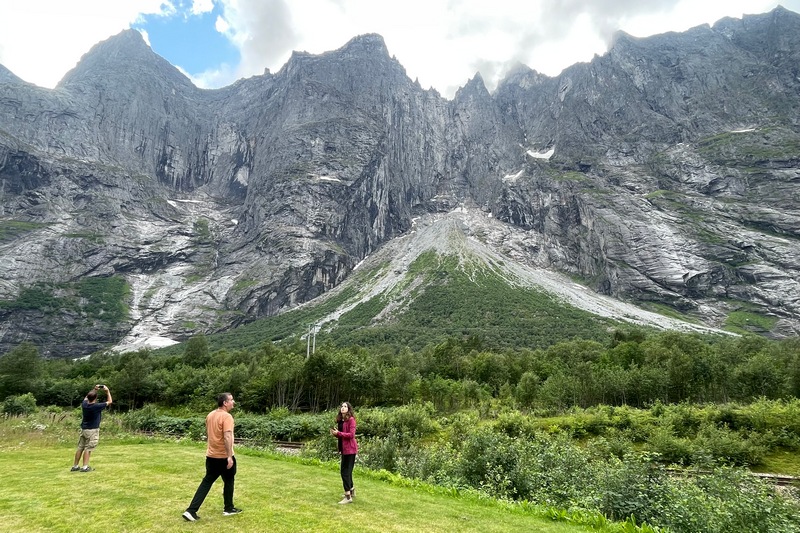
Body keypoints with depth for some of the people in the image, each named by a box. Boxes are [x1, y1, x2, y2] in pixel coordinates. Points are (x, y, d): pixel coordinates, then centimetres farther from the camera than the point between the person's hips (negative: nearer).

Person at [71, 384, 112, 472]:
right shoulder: (97, 406, -19)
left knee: (80, 448, 12)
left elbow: (86, 397, 21)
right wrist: (107, 391, 1)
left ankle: (75, 466, 18)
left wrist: (94, 390, 19)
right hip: (92, 430, -6)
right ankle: (85, 467, -2)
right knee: (88, 449, -2)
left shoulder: (84, 404, -3)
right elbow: (109, 401, -5)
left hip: (83, 429, 6)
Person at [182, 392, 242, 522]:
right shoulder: (227, 416, -20)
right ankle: (228, 509, 24)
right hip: (224, 457, -7)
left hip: (211, 456, 7)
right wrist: (230, 456, -28)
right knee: (228, 481, 11)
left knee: (206, 482, 11)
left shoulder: (210, 415, 7)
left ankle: (191, 511, 5)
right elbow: (227, 437, -28)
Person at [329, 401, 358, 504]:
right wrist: (335, 433, -3)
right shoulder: (340, 420, 11)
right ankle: (351, 491, 35)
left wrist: (338, 433, -21)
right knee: (347, 471, 19)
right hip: (344, 448, 9)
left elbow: (351, 434, -20)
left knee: (345, 471, -7)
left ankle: (348, 497, -1)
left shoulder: (351, 419, -13)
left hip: (350, 449, -9)